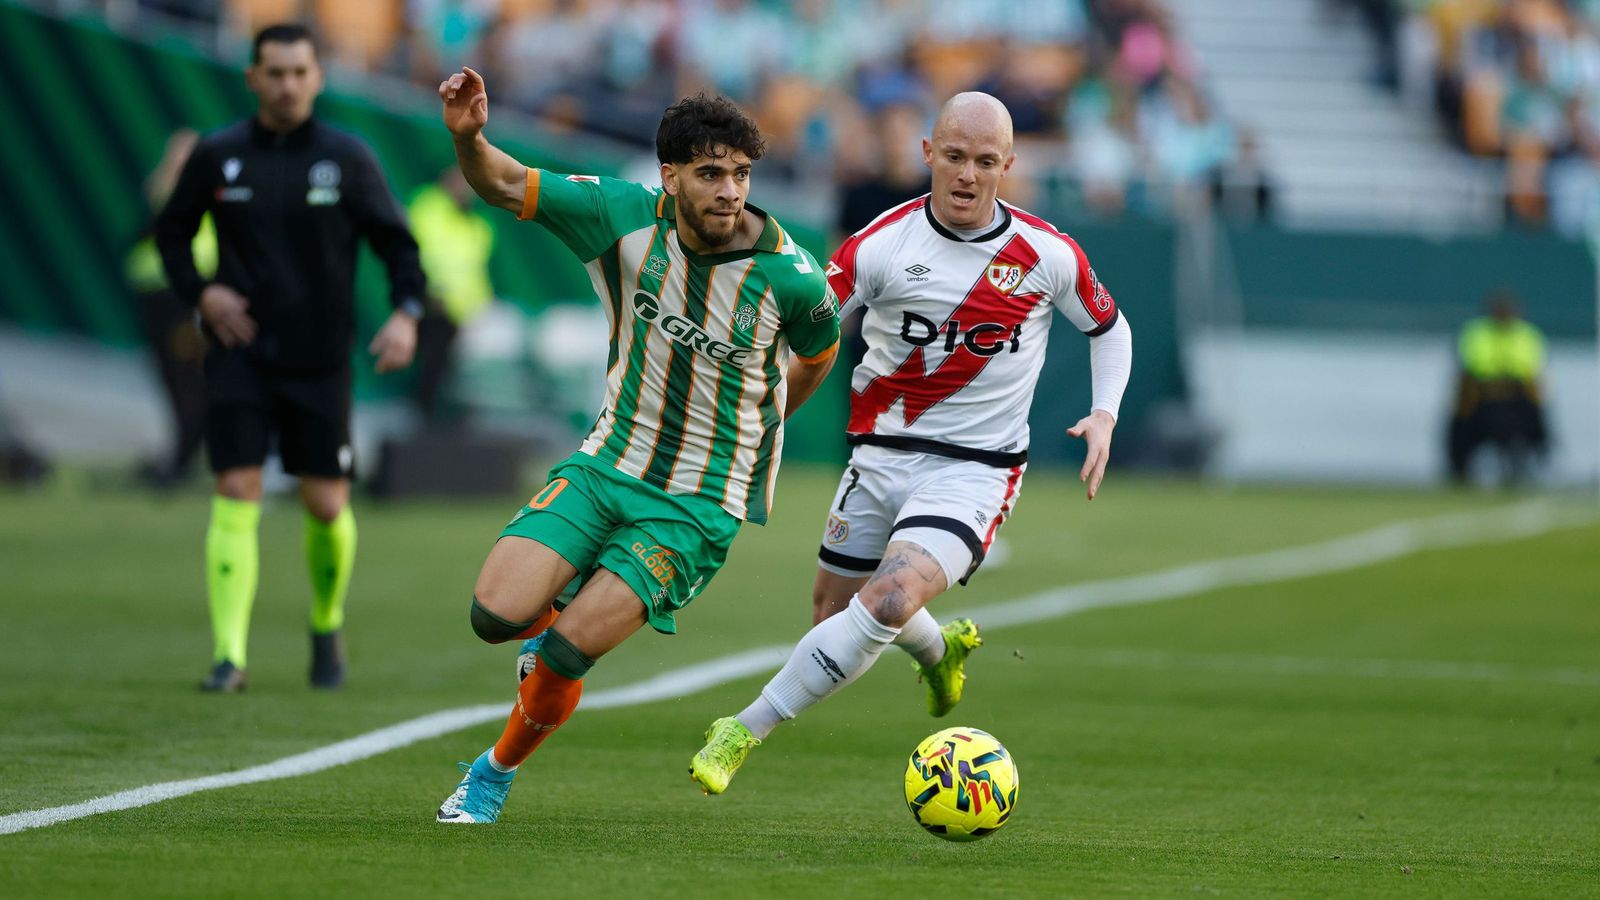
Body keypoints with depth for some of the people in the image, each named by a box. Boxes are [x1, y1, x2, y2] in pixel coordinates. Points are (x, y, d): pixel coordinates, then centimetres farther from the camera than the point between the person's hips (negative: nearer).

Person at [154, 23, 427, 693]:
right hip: (239, 354, 0)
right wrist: (199, 292, -5)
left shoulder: (348, 159, 0)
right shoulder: (217, 156, 1)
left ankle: (327, 628, 30)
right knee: (236, 496, -11)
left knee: (327, 506, 2)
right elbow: (170, 231, 13)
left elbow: (396, 242, 4)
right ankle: (229, 657, -12)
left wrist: (406, 313, -14)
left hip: (320, 360, 0)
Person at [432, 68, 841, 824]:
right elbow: (506, 187, -5)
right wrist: (468, 138, -26)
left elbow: (816, 354, 7)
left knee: (564, 656, -14)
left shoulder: (789, 275, -16)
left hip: (699, 503, -3)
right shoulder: (628, 217, -11)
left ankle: (497, 773, 16)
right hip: (607, 465, 3)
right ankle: (550, 625, 25)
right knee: (496, 614, -14)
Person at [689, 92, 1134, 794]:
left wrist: (1104, 414, -3)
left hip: (975, 469, -3)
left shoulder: (1046, 255, -5)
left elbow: (1110, 327, 13)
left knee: (890, 598, -26)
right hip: (880, 456, 3)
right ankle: (940, 651, 48)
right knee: (834, 610, 12)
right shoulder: (881, 245, -9)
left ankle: (745, 733, -20)